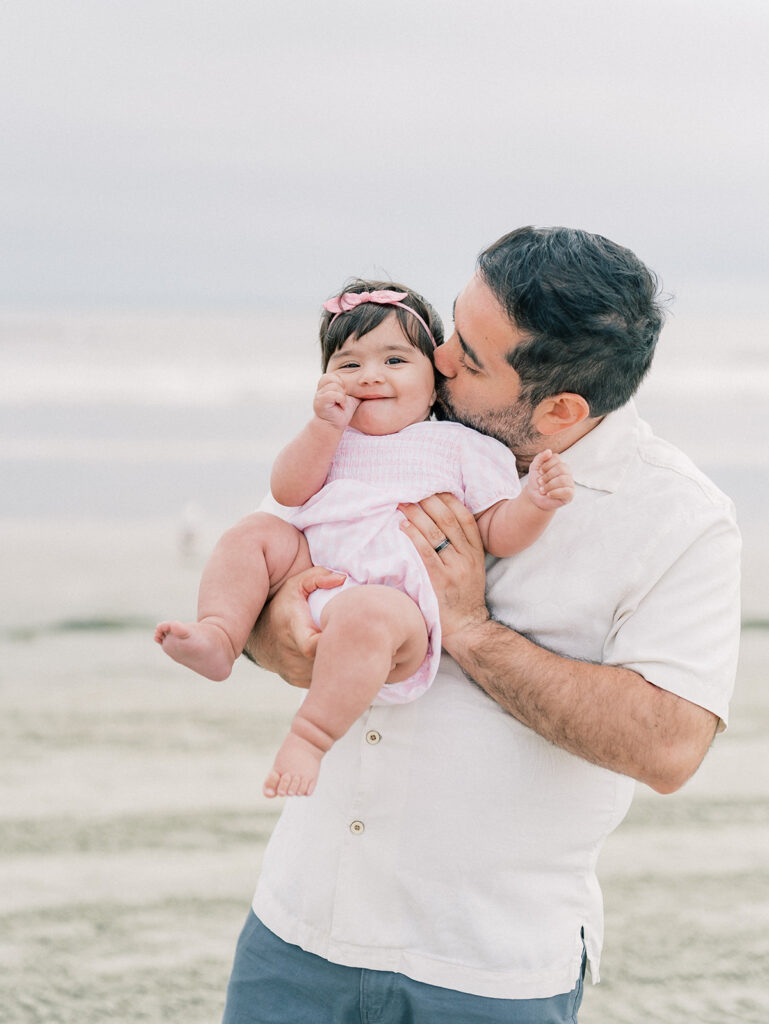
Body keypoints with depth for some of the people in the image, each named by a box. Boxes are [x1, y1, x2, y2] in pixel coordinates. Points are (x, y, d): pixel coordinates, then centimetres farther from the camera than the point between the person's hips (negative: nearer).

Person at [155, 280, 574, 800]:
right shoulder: (330, 439, 24)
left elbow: (500, 533, 5)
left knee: (366, 616, -39)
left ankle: (310, 737, -38)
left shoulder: (463, 446, 11)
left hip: (395, 597, -6)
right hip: (311, 574, 6)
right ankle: (218, 640, -19)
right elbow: (289, 490, 10)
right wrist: (326, 426, 0)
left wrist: (537, 502, -16)